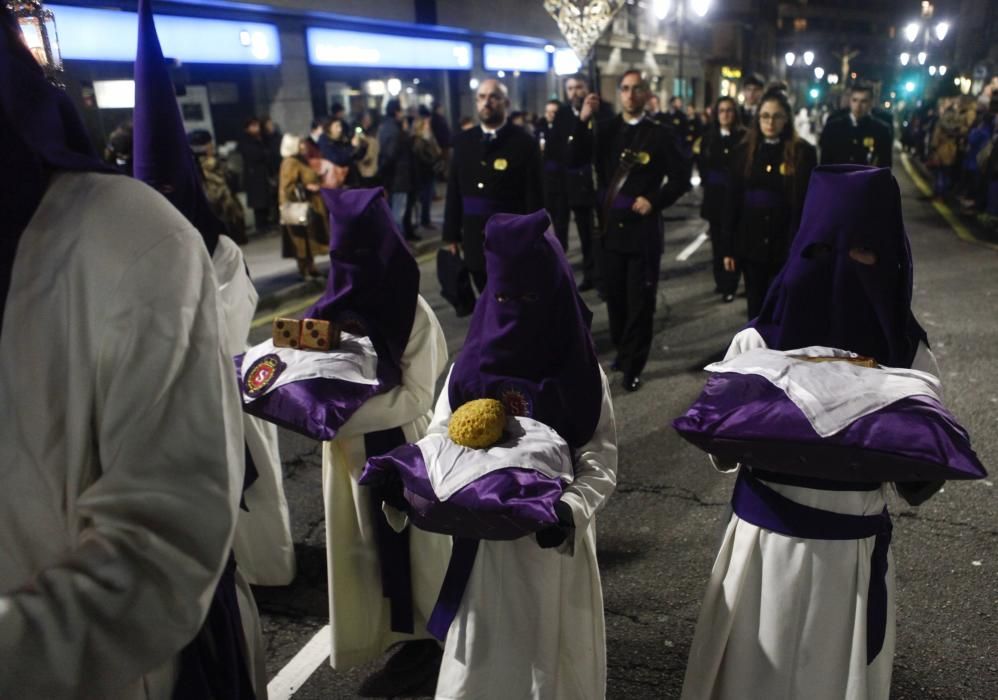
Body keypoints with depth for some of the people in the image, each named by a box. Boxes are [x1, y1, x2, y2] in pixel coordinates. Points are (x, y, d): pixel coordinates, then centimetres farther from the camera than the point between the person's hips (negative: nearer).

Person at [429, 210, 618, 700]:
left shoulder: (582, 376, -9)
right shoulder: (471, 366, -2)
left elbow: (600, 464, -11)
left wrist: (569, 511, -28)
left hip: (552, 538, -1)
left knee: (551, 653, 14)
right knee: (482, 656, 15)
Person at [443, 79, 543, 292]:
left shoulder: (524, 143, -5)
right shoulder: (462, 141, 8)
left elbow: (533, 197, -7)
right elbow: (454, 191, 9)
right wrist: (451, 235, 5)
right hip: (475, 242, 4)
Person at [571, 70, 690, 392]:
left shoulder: (659, 134, -1)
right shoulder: (605, 129, 6)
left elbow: (680, 179, 1)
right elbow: (575, 160, -6)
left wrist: (654, 201, -14)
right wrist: (583, 121, -16)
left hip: (643, 228, -3)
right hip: (611, 226, 3)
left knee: (640, 300, 1)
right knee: (615, 295, 13)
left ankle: (632, 365, 11)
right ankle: (622, 349, 33)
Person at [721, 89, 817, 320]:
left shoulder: (803, 152, -4)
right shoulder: (744, 151, 4)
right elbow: (732, 201, 4)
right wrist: (728, 247, 1)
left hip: (787, 245, -2)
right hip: (751, 243, 3)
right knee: (755, 307, 11)